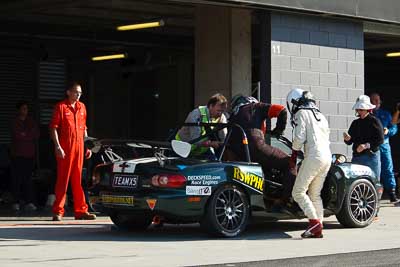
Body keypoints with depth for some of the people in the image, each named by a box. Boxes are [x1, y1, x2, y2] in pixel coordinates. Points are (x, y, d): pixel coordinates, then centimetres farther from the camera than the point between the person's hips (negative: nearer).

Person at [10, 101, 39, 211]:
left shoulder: (31, 121, 15)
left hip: (29, 154, 3)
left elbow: (37, 134, 5)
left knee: (28, 178, 0)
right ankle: (16, 202, -4)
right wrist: (30, 135, -2)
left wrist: (24, 134, -5)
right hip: (17, 154, -3)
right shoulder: (15, 122, 5)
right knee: (17, 178, -6)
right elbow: (17, 135, -9)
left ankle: (29, 202, -3)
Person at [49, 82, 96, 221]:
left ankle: (81, 211, 12)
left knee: (78, 180, 8)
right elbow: (53, 128, -7)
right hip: (65, 148, -5)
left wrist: (88, 146, 15)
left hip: (79, 147, 5)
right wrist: (57, 146, -16)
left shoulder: (82, 107, 14)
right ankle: (58, 212, 2)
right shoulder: (61, 106, -4)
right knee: (63, 179, -3)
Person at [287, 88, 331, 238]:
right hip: (327, 158, 8)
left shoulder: (301, 113, 1)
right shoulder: (320, 115, 26)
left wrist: (293, 156, 5)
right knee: (315, 195, 13)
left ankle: (314, 221, -16)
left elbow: (300, 137, -8)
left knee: (298, 192, -5)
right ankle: (318, 229, 8)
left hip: (314, 156, -8)